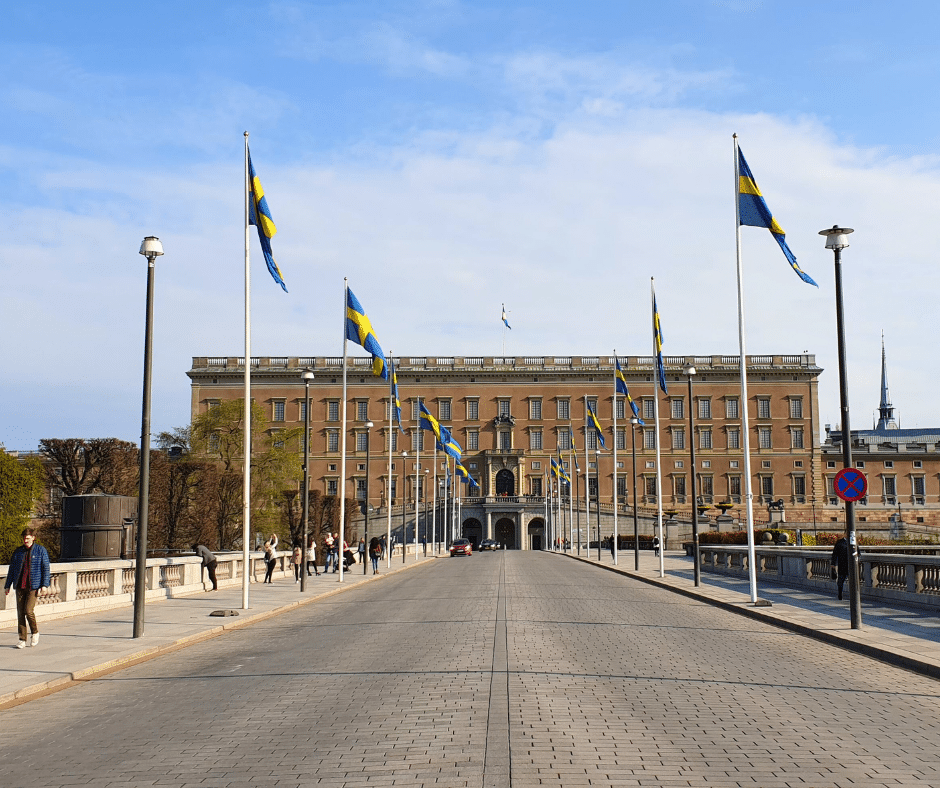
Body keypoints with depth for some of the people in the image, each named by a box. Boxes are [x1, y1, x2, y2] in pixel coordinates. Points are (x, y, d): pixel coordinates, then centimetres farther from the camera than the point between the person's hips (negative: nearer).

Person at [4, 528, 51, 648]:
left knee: (28, 610, -13)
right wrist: (7, 585, 12)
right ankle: (22, 639, 9)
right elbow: (12, 569, 15)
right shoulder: (18, 551, 10)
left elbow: (46, 568, 0)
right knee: (20, 612, 1)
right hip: (20, 586, 4)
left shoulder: (41, 550, 2)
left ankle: (35, 632, 12)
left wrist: (44, 584, -9)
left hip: (34, 586, -4)